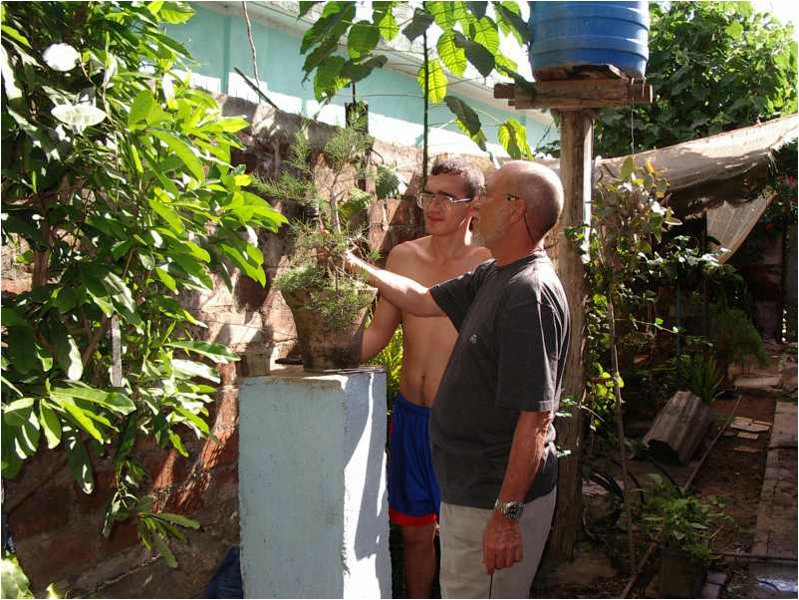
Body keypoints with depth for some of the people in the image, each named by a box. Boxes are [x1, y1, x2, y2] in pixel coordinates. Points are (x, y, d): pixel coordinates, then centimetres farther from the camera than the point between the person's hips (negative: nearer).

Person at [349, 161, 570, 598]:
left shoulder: (530, 292, -23)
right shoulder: (493, 278, 8)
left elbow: (536, 416, -26)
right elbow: (421, 300, 22)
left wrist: (507, 514, -25)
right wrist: (357, 266, 22)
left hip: (497, 500, -10)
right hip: (471, 491, 10)